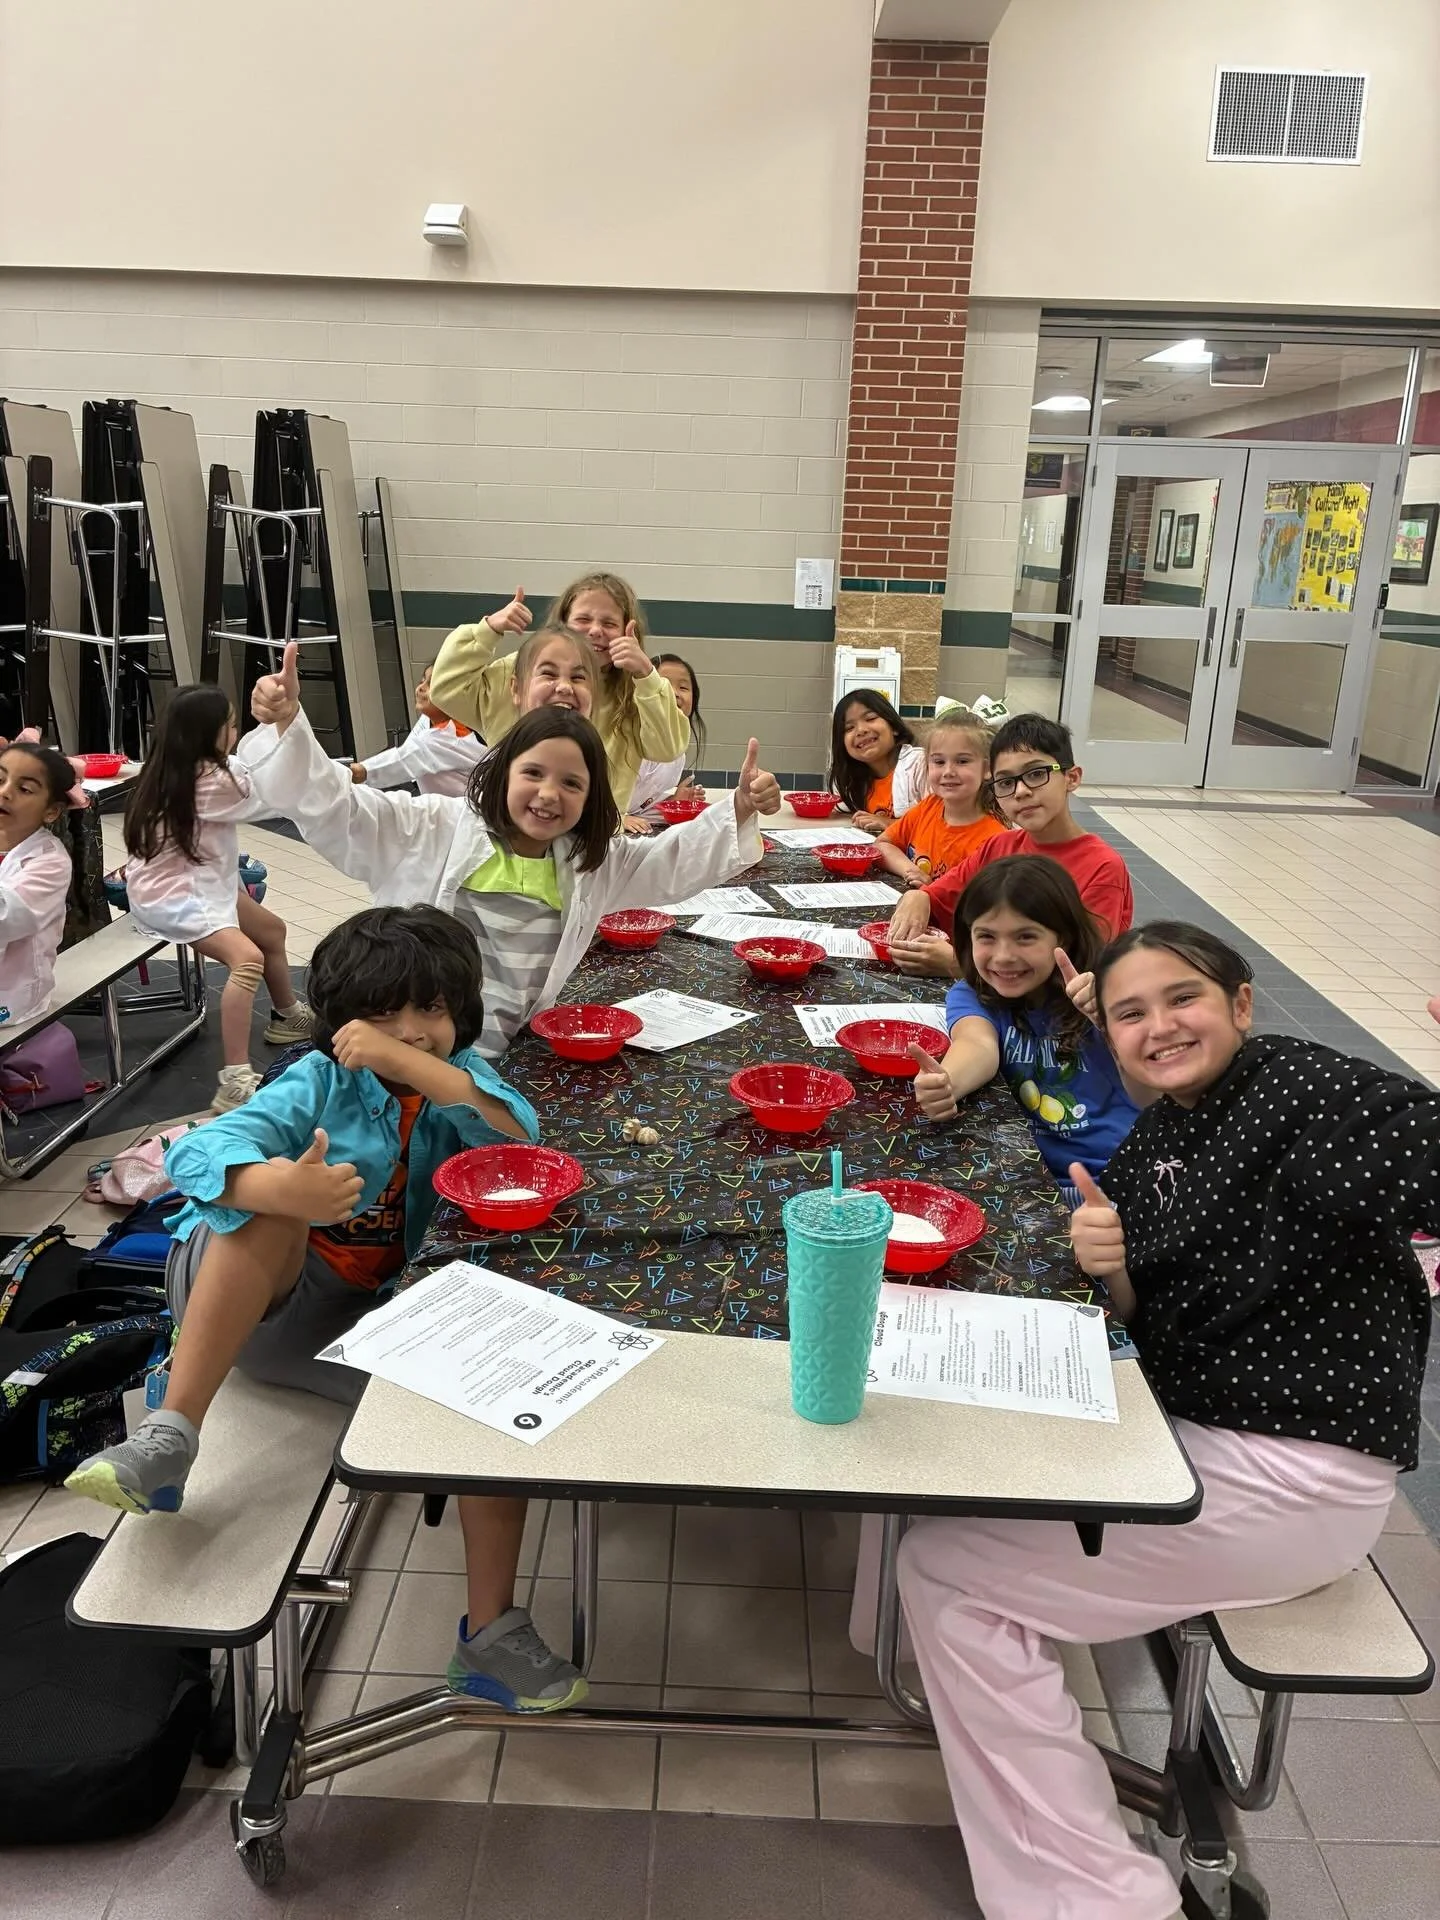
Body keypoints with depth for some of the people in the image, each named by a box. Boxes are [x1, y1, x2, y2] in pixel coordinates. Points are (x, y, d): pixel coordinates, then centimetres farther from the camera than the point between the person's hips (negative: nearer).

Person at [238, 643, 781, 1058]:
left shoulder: (592, 866, 11)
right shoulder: (435, 829, -2)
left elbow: (675, 861, 14)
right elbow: (332, 806, -6)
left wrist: (738, 812, -1)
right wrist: (288, 725, -21)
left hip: (501, 1063, 3)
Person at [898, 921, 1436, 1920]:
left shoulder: (1303, 1083, -16)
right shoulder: (1152, 1144, 8)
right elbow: (1149, 1324, 8)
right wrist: (1109, 1265, -10)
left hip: (1298, 1475, -9)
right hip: (1191, 1427, 9)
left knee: (946, 1566, -11)